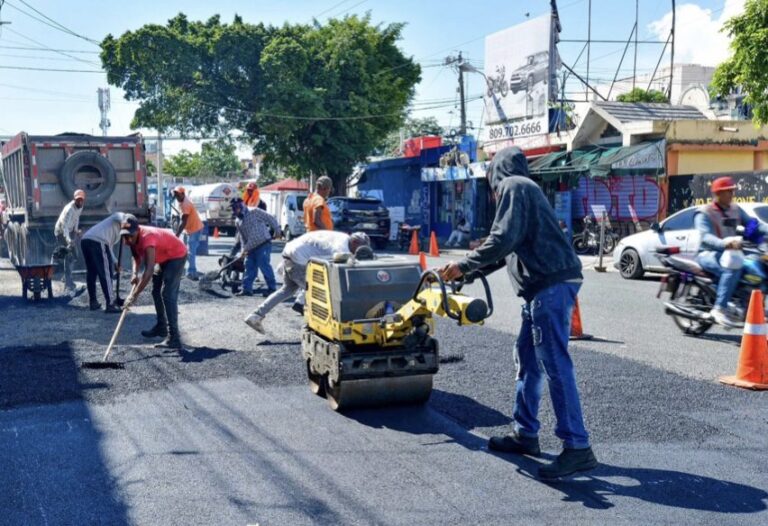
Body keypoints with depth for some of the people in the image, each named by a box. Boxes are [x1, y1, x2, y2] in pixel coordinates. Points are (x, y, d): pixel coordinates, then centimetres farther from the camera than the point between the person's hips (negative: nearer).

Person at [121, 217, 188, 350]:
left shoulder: (147, 238, -37)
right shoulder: (134, 238, -11)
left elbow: (149, 270, -44)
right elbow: (137, 256, 8)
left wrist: (134, 295, -46)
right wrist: (135, 274, -13)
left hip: (177, 255, -9)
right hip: (163, 258, 9)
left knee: (167, 294, -20)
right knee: (156, 291, 16)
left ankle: (174, 338, -25)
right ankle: (161, 326, 33)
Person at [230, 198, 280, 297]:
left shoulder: (255, 212, -7)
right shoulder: (239, 222, 15)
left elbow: (270, 219, -6)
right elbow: (241, 238, 15)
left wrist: (277, 231, -4)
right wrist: (244, 250, 4)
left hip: (263, 244, -7)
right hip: (252, 248, 8)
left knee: (264, 265, -11)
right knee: (249, 266, 7)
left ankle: (272, 288, -2)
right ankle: (247, 289, 13)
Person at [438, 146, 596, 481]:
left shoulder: (513, 186, -5)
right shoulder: (523, 188, 26)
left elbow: (503, 240, -18)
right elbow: (509, 249, 30)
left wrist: (464, 265, -8)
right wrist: (464, 273, 32)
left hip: (551, 283, -10)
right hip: (545, 286, 10)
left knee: (555, 364, -10)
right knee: (527, 357, 15)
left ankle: (577, 447, -8)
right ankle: (525, 434, 24)